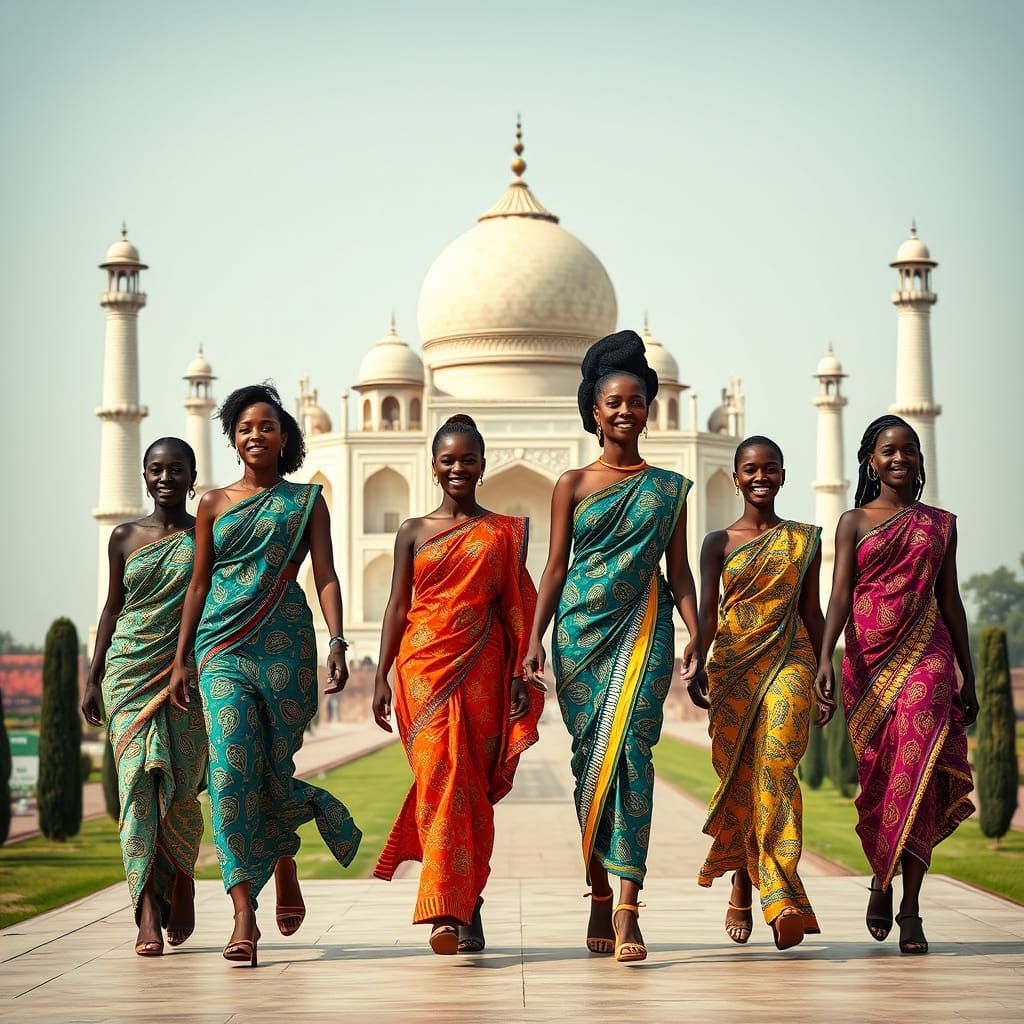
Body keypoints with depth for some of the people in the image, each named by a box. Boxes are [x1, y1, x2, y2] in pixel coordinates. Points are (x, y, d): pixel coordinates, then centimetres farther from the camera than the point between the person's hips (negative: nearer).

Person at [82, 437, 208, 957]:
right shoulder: (125, 538, 9)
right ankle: (148, 914, -13)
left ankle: (182, 879, 26)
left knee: (180, 787, -3)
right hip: (129, 670, 1)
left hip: (188, 674, -1)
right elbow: (113, 607, 15)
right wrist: (93, 678, 11)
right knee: (138, 780, -10)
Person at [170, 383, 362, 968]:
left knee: (274, 766, 1)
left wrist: (338, 645, -13)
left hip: (285, 643, -1)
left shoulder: (307, 500, 8)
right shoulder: (215, 504, 13)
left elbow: (325, 575, 0)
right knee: (231, 767, -14)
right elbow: (199, 584, 14)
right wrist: (180, 660, 11)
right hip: (224, 647, 1)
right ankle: (244, 914, -17)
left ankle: (285, 866, 35)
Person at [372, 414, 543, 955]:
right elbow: (398, 607, 9)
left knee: (474, 786, 1)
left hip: (482, 667, 1)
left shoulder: (505, 532, 10)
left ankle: (463, 907, 10)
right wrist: (381, 677, 2)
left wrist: (521, 676, 2)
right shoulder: (413, 532, 10)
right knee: (440, 780, -12)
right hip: (424, 666, -1)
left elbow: (514, 607, 8)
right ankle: (450, 911, -16)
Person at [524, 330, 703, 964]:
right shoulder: (573, 485, 9)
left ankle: (627, 908, -20)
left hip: (644, 626, -1)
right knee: (590, 755, 1)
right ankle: (601, 893, 12)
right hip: (581, 626, 1)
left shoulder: (669, 488, 11)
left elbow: (679, 570, 10)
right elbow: (555, 567, 8)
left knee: (628, 750, -14)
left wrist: (696, 634, -2)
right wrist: (536, 639, -1)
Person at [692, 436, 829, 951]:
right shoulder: (719, 542, 8)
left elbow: (812, 612, 13)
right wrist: (696, 665, -18)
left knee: (774, 763, -18)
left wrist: (823, 680, 11)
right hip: (733, 664, 1)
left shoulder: (805, 540, 10)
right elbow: (706, 611, -2)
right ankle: (742, 891, 17)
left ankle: (780, 898, -25)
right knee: (738, 775, 2)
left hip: (788, 660, -1)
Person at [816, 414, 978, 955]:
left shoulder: (940, 524, 13)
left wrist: (969, 678, 14)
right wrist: (825, 657, -19)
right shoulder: (854, 522, 8)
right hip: (868, 661, 0)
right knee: (877, 778, 2)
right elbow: (840, 594, -3)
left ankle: (910, 910, -11)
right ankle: (882, 878, 29)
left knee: (915, 770, -13)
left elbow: (950, 601, 15)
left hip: (926, 658, 0)